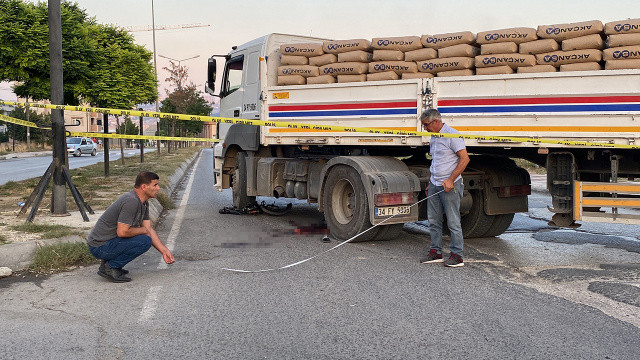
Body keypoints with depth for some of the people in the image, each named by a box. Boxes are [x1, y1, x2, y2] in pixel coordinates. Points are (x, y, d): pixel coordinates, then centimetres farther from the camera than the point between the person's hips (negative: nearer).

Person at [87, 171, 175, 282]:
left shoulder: (144, 203, 9)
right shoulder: (131, 202, -23)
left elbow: (149, 229, 11)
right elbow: (122, 232, -28)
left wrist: (164, 251, 5)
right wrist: (142, 230, -10)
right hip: (100, 247, -10)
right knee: (145, 241, -19)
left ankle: (109, 262, 13)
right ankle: (110, 267, -8)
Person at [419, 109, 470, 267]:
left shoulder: (452, 135, -11)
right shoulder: (433, 138, 16)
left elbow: (464, 159, -17)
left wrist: (450, 180, -20)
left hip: (449, 185, -8)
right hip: (435, 185, 8)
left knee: (453, 221, -3)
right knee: (433, 220, 9)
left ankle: (457, 255, 4)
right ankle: (436, 252, 18)